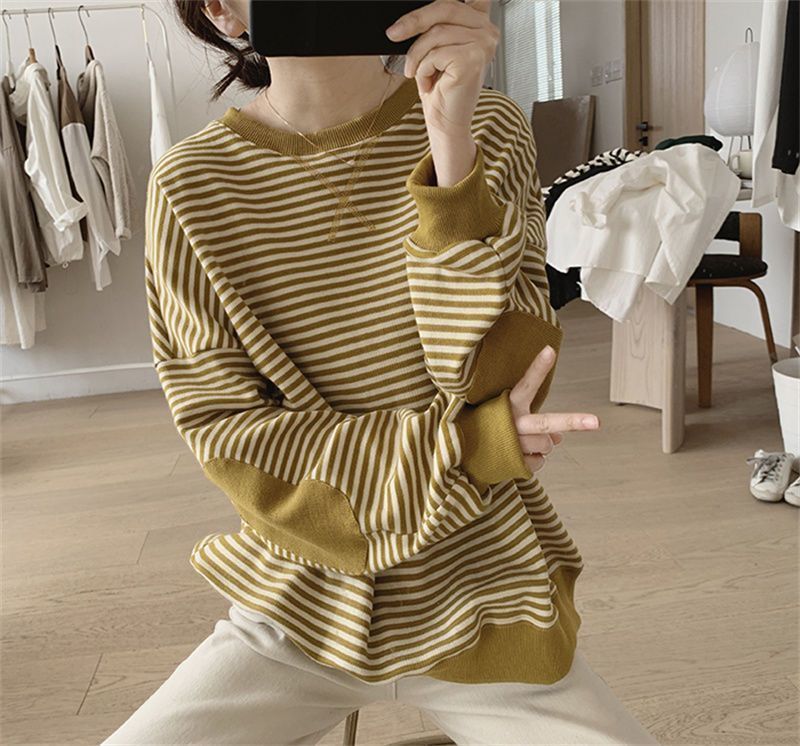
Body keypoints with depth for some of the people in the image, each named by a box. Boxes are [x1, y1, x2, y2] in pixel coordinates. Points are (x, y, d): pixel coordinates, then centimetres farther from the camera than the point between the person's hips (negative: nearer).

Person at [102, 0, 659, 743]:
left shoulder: (492, 131, -5)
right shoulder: (191, 186, -9)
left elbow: (502, 378, -16)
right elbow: (230, 442, -10)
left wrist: (453, 147, -26)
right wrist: (466, 445, -17)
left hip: (478, 598, 1)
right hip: (302, 609, 0)